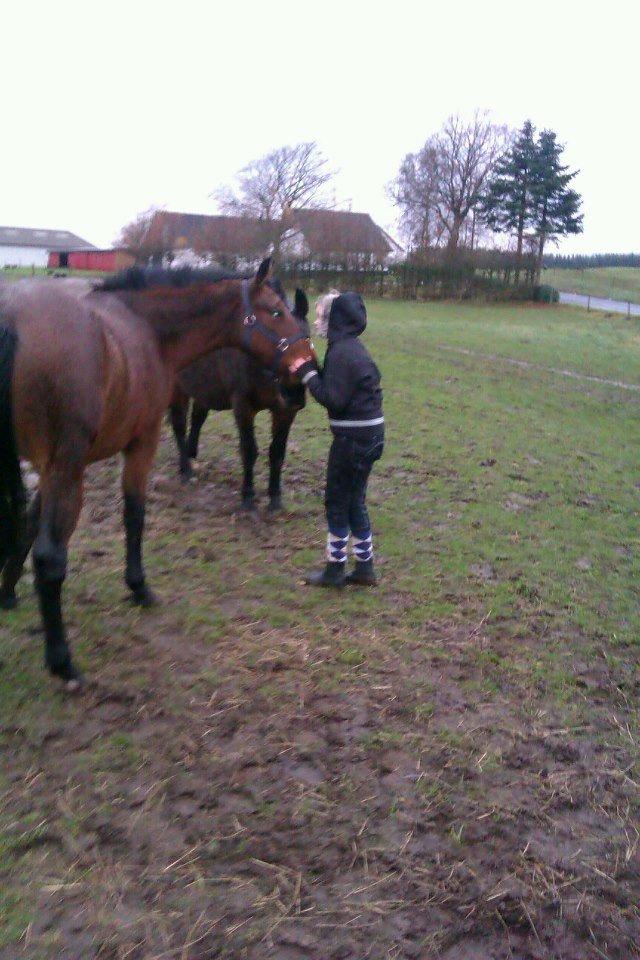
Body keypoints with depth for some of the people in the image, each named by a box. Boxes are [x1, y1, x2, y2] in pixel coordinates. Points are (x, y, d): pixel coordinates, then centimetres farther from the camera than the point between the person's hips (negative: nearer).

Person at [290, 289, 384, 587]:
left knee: (337, 502, 2)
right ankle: (365, 568, 23)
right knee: (354, 501, 16)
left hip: (354, 438, -10)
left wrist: (306, 373, -13)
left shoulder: (341, 352, -18)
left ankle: (335, 570, 14)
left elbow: (333, 399, -21)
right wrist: (311, 369, 7)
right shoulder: (350, 347, 13)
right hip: (368, 433, 10)